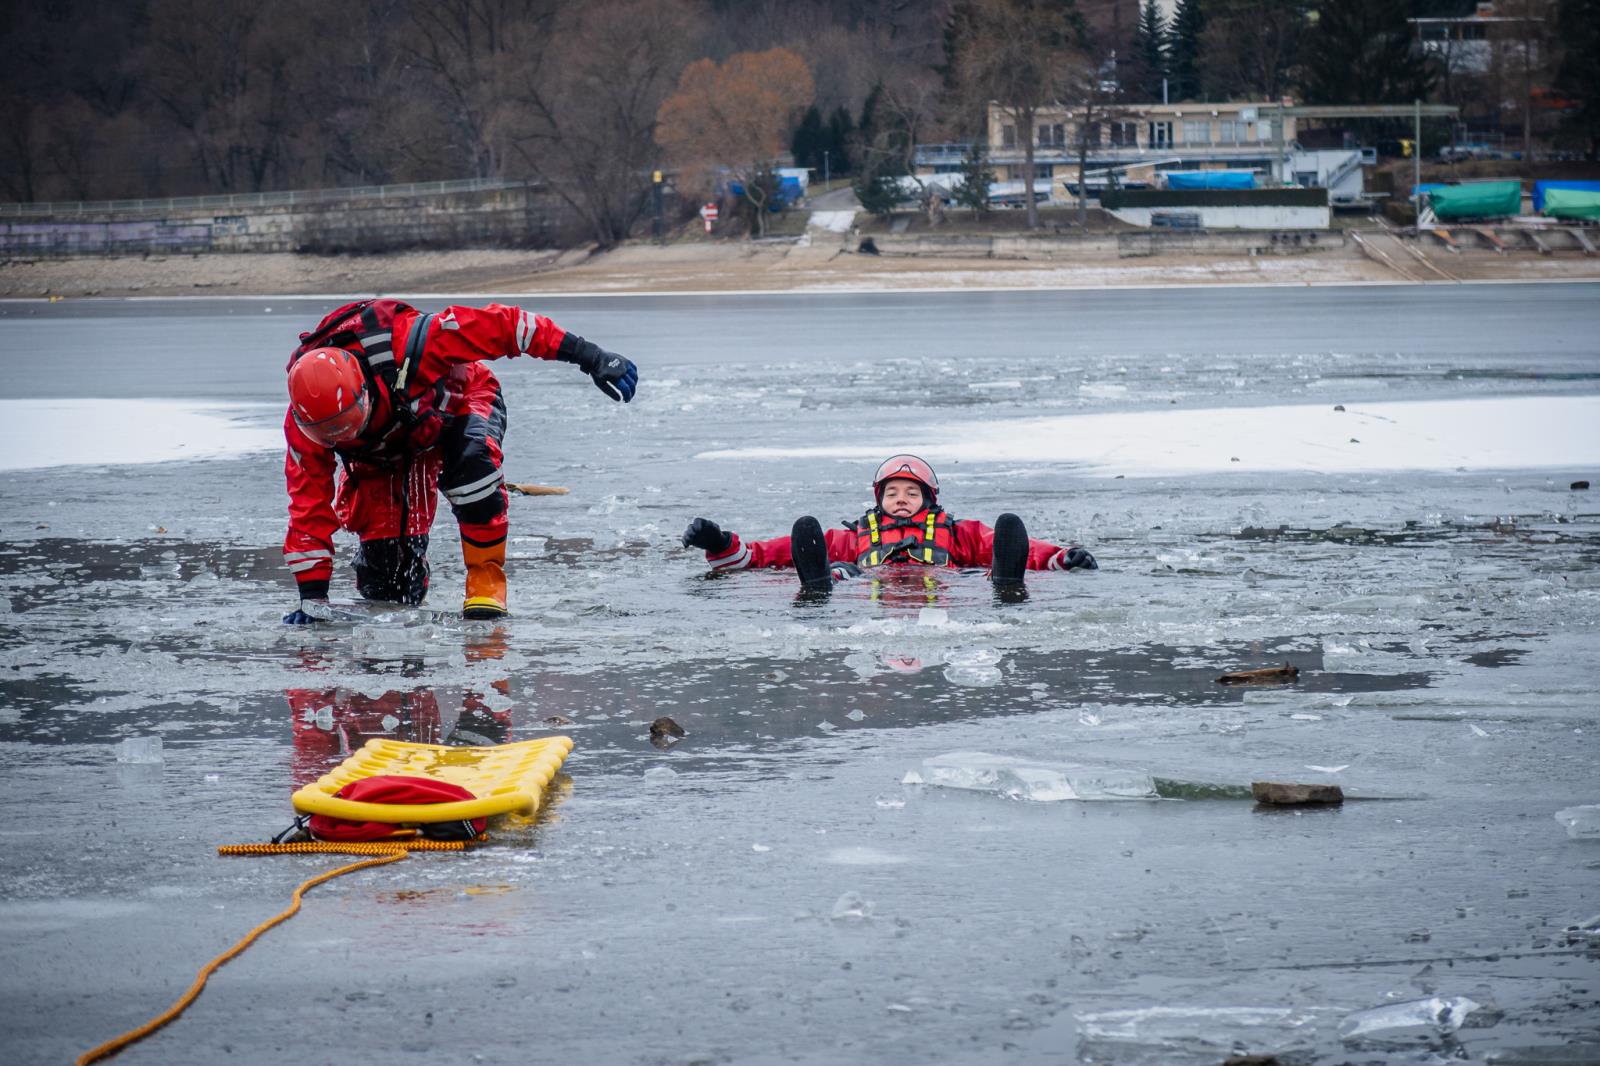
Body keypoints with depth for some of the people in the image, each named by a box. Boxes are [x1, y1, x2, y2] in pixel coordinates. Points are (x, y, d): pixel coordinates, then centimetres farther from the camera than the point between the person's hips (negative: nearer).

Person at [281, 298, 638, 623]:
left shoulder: (403, 347, -42)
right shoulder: (304, 423, -31)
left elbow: (499, 326, -36)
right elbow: (309, 506, -23)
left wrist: (589, 356, -35)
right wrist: (312, 600, -25)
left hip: (460, 401, -2)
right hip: (385, 452, 2)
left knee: (471, 458, -40)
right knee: (387, 582, -8)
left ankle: (486, 574, -22)